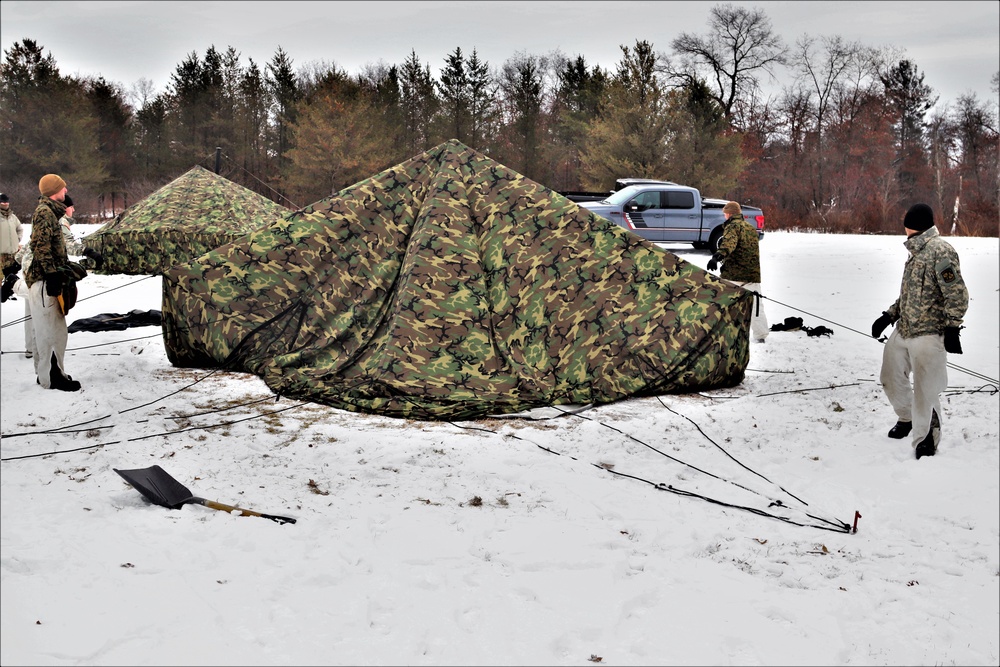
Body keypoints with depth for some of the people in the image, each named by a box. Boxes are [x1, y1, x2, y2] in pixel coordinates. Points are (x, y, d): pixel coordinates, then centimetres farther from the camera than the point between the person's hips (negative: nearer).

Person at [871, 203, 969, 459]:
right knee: (891, 379, 19)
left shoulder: (940, 251, -14)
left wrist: (952, 328, -19)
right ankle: (906, 418, 43)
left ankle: (926, 442, 8)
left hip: (928, 335, -10)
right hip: (903, 331, 10)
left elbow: (957, 294, -17)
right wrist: (889, 316, 17)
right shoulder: (916, 251, 16)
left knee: (925, 393, -7)